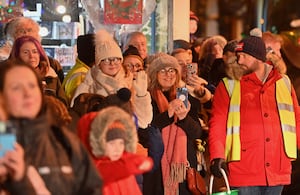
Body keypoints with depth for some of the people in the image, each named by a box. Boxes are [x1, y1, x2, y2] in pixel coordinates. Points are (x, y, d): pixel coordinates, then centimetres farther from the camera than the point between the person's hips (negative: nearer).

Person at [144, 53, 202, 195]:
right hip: (156, 165, -2)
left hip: (183, 164, 2)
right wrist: (168, 114, -21)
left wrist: (184, 117, -14)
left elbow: (197, 133, 4)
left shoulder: (186, 98, 12)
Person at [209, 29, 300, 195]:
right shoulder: (229, 86, 5)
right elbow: (217, 124, -2)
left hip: (278, 170, 3)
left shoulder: (283, 84, 12)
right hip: (244, 172, -2)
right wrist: (217, 156, -15)